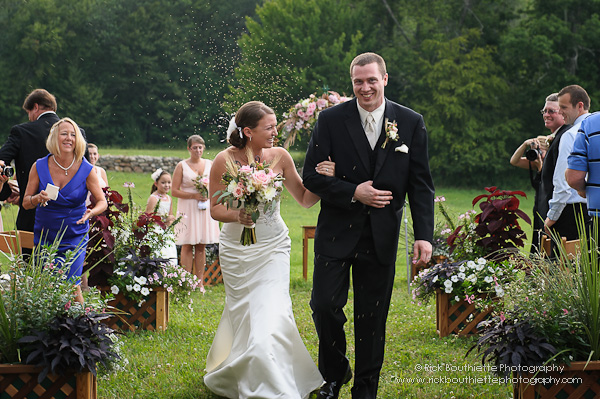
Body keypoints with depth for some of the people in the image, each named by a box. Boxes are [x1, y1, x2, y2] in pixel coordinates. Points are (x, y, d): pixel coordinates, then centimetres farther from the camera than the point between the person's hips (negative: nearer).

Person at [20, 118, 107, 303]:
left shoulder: (86, 170, -9)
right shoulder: (40, 167, -6)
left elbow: (102, 202, -3)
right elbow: (26, 202, 0)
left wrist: (91, 213, -26)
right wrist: (37, 199, -23)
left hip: (75, 237, -2)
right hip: (44, 236, 2)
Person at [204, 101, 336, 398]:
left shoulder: (279, 157, -7)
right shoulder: (225, 160, -12)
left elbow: (305, 200, 0)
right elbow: (215, 209, -4)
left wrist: (323, 180, -19)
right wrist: (237, 215, -25)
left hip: (272, 248, 0)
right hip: (236, 249, 0)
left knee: (270, 315, -10)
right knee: (244, 315, 8)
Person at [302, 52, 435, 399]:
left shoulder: (411, 123, 0)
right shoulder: (331, 120, -3)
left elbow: (421, 184, 0)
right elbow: (312, 175, -3)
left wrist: (424, 235, -8)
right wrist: (353, 193, -15)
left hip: (381, 236, 1)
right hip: (337, 232, 0)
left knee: (373, 316, 7)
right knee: (325, 305, -4)